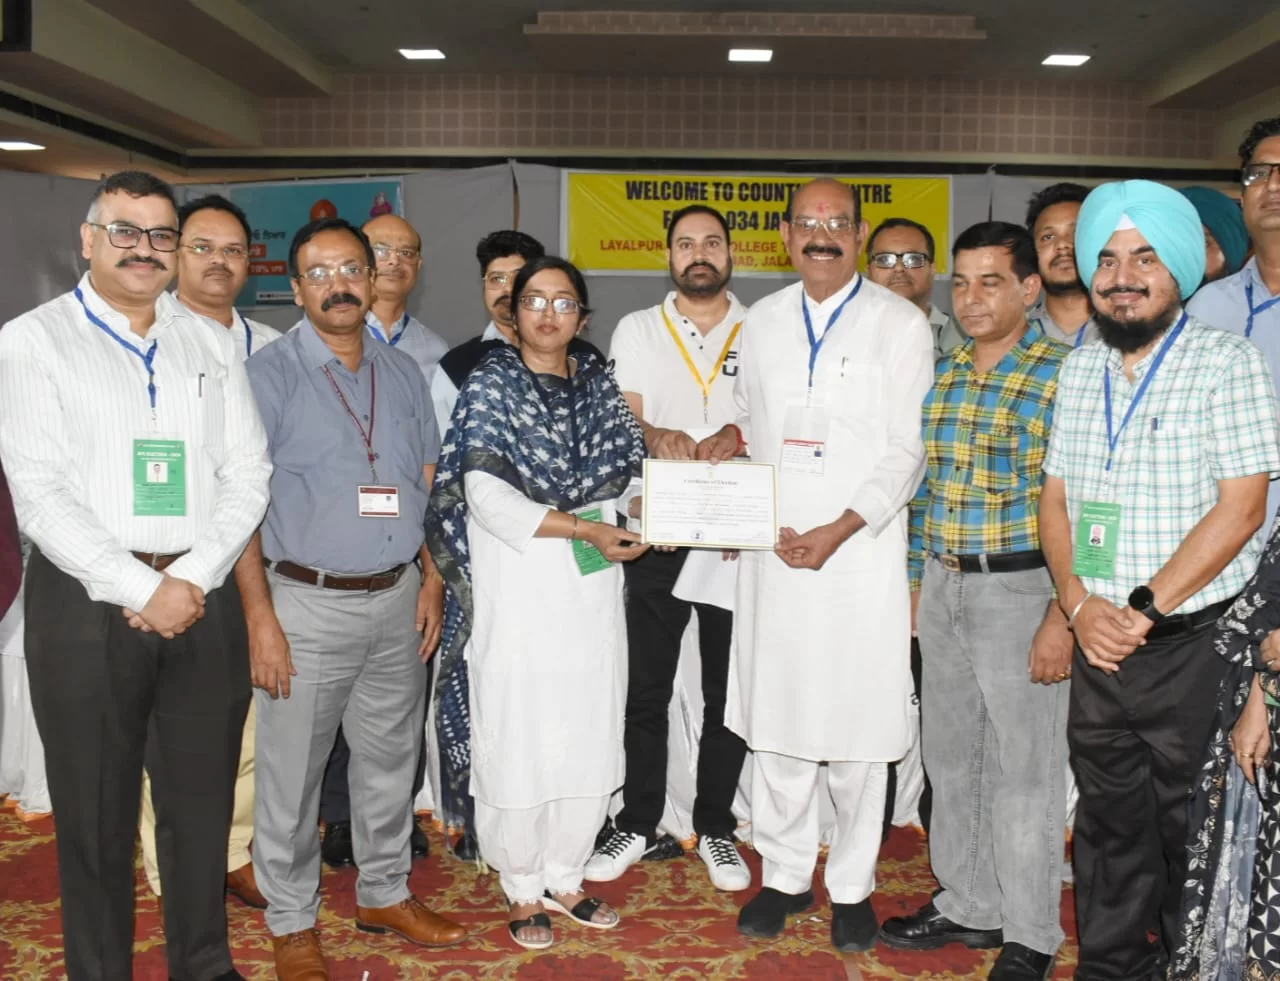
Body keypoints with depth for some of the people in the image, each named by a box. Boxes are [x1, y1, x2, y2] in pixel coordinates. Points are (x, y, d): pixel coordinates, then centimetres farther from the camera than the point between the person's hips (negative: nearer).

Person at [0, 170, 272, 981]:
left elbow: (248, 474, 4)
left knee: (203, 804, 12)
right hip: (88, 603, -3)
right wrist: (142, 589, -15)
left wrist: (193, 579, -10)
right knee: (96, 814, 8)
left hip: (203, 600, 3)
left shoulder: (211, 346, 11)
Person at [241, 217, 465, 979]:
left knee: (390, 758, 16)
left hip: (397, 599, 5)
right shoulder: (269, 375, -7)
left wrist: (432, 580, 7)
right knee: (292, 771, 5)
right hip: (307, 602, -4)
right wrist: (261, 617, -15)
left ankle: (385, 892, 35)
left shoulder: (404, 372, 8)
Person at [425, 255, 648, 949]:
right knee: (518, 746, 2)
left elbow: (629, 476, 9)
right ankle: (522, 891, 20)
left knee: (590, 743, 9)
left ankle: (564, 879, 26)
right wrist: (583, 529, -16)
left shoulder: (598, 384, 12)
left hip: (591, 593, 4)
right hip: (518, 592, -4)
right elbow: (486, 494, -11)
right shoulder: (491, 384, -1)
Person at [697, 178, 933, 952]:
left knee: (857, 727, 3)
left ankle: (852, 887, 18)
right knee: (775, 719, 8)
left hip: (861, 549, -3)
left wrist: (840, 529, -15)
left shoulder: (901, 324, -1)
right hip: (774, 547, 4)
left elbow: (908, 450, -5)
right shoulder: (763, 321, 12)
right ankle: (785, 874, 23)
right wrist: (733, 436, -1)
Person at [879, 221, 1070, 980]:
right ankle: (968, 905, 31)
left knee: (1024, 768, 4)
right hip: (943, 587, 6)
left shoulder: (1062, 376, -10)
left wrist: (1061, 618, -17)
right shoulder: (942, 375, 10)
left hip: (1020, 589, -6)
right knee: (951, 754, 15)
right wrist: (915, 582, 13)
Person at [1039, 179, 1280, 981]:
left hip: (1194, 644, -5)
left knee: (1194, 839, 6)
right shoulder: (1081, 370, 9)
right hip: (1100, 645, 5)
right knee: (1109, 828, 15)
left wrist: (1142, 610, -15)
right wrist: (1081, 605, -5)